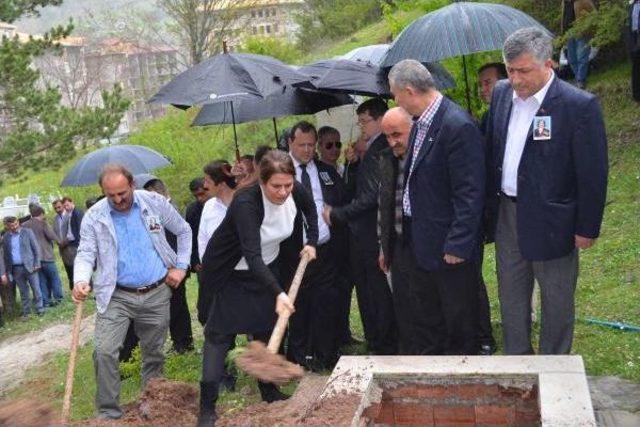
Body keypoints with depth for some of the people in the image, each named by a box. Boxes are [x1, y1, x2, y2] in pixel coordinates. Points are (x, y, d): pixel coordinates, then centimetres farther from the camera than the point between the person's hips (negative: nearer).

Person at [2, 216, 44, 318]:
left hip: (29, 266, -2)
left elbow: (36, 248, -1)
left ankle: (40, 309, 11)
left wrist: (37, 264, -7)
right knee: (23, 291, 10)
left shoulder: (27, 232, -2)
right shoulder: (5, 237, 5)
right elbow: (5, 254, 9)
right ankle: (26, 312, 18)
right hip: (16, 269, 2)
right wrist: (7, 270, 4)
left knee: (36, 289, 0)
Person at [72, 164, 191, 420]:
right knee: (104, 351, -14)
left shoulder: (155, 203, -2)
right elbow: (86, 254, -8)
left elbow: (184, 231, 10)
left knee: (154, 353, 12)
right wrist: (81, 280, -28)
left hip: (157, 293, 1)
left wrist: (181, 266, 3)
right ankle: (108, 413, 2)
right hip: (116, 296, -1)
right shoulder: (94, 217, -5)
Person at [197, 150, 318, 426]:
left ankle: (270, 393, 25)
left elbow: (310, 209, 10)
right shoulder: (246, 203, -35)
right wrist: (278, 293, -52)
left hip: (265, 268, 6)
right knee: (219, 333, -7)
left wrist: (311, 242, 3)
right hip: (230, 272, -6)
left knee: (266, 329, 11)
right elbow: (252, 256, -44)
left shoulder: (295, 191, -17)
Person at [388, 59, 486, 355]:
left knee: (458, 320, 10)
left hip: (450, 246, -9)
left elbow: (470, 194, -23)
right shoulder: (421, 123, 6)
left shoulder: (458, 126, -22)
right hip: (424, 242, 9)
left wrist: (457, 245, -21)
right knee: (425, 319, 22)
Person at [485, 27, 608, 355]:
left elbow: (593, 174, -13)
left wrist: (587, 228, -11)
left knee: (556, 301, 12)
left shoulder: (580, 105, -16)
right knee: (510, 295, 18)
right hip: (506, 214, 6)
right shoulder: (502, 94, 2)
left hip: (551, 220, -5)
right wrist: (489, 204, 9)